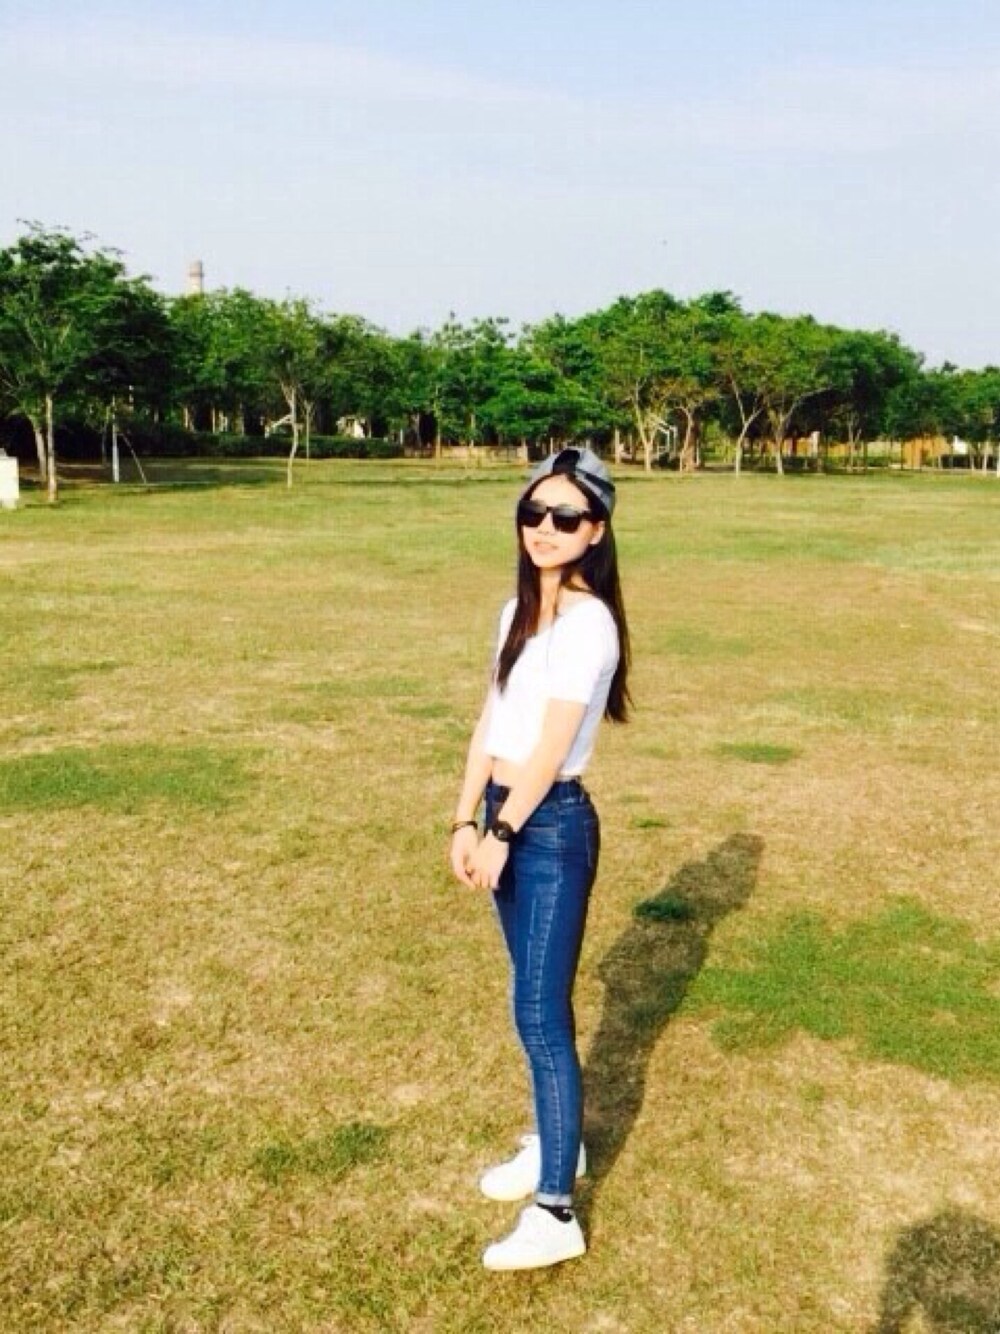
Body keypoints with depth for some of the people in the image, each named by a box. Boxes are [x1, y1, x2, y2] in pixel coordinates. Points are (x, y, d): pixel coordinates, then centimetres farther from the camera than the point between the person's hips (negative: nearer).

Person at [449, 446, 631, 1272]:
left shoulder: (587, 621, -16)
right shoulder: (519, 610, 10)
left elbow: (550, 745, -20)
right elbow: (490, 722, 10)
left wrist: (502, 833, -15)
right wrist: (467, 821, 6)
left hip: (553, 827, -8)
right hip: (507, 814, 8)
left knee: (540, 1013, -5)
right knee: (535, 999, 19)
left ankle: (556, 1215, 5)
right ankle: (557, 1142, 38)